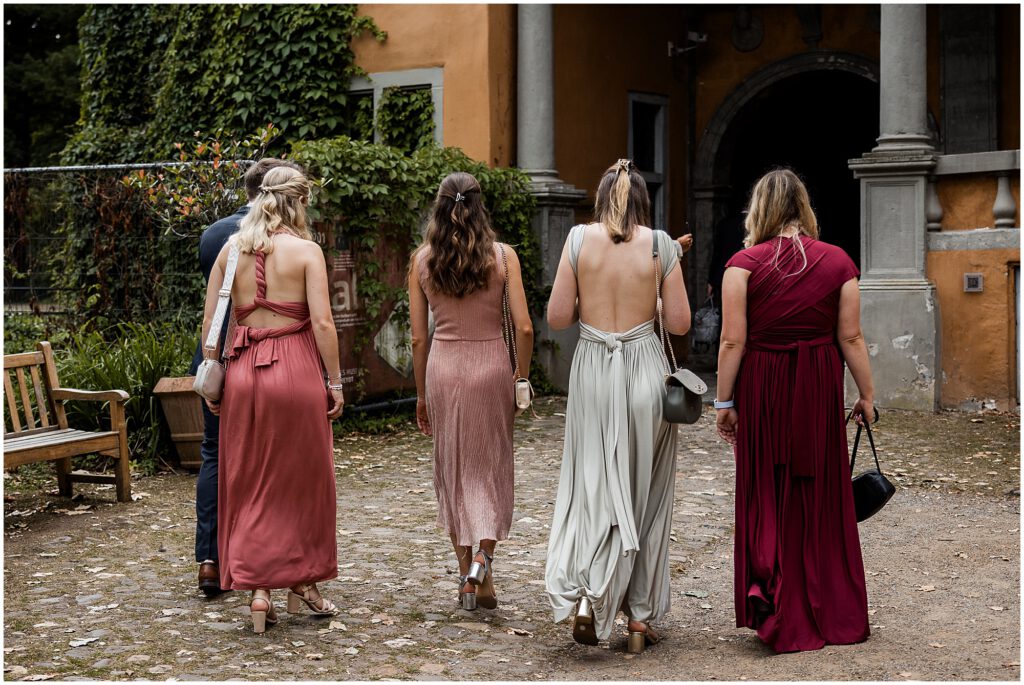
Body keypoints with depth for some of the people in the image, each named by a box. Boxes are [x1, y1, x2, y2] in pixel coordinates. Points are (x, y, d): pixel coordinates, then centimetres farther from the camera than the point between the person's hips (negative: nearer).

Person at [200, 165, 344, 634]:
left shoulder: (231, 248, 6)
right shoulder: (305, 250, -4)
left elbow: (210, 322, 5)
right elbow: (322, 322, -10)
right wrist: (335, 380, -3)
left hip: (243, 371, 3)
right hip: (296, 368, -3)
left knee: (249, 486, 10)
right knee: (302, 481, 12)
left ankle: (257, 589, 7)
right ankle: (302, 581, 22)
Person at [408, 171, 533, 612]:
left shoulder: (422, 259, 0)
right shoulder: (502, 256, -4)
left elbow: (418, 337, 2)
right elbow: (523, 329, -8)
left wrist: (421, 394, 11)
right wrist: (522, 378, 6)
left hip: (443, 367, 1)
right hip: (491, 365, -1)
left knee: (453, 470, 13)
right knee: (491, 468, 12)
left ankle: (466, 573, 17)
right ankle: (483, 559, -6)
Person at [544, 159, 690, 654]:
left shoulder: (579, 238, -2)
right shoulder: (660, 244, -3)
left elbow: (557, 318, -3)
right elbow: (679, 323, -1)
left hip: (593, 369, 0)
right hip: (644, 369, 0)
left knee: (593, 487, 9)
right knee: (644, 495, 10)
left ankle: (583, 594, -12)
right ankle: (640, 617, 17)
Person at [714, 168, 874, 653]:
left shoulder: (744, 263, -7)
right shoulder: (837, 261, -1)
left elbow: (732, 341, -10)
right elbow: (851, 338, 0)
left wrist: (724, 402, -2)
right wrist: (867, 394, 10)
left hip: (761, 386, -2)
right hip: (819, 390, 2)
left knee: (767, 496, 9)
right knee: (822, 499, 12)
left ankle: (772, 603, -5)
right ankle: (836, 615, 22)